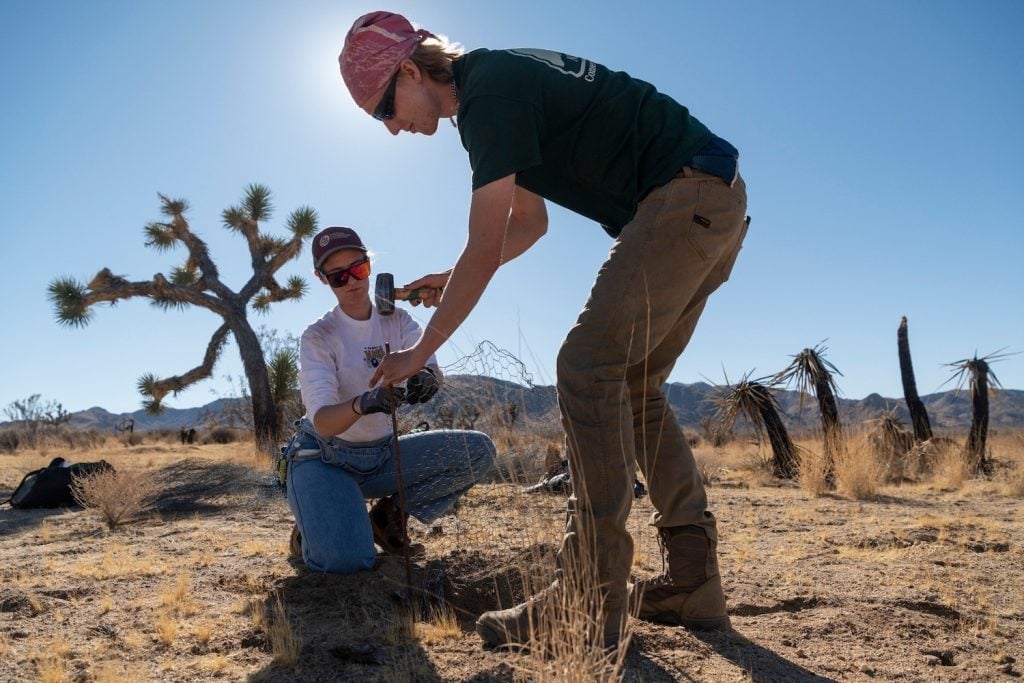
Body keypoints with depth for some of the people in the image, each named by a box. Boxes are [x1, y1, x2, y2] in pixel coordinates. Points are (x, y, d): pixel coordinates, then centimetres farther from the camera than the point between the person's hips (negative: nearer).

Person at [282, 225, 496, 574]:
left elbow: (431, 370, -18)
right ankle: (314, 529, 6)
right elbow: (322, 422, -26)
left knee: (479, 451, -14)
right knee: (347, 559, -31)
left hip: (383, 454, 5)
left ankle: (391, 514, 1)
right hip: (325, 458, -4)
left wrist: (425, 378, -44)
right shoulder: (318, 337, -12)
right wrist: (362, 404, -48)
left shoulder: (397, 321, 0)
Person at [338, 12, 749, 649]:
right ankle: (694, 582, 12)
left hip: (686, 196, -10)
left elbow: (484, 250, -15)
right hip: (716, 202, 10)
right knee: (633, 385, 9)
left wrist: (419, 352, -6)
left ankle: (593, 597, -13)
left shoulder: (489, 92, -13)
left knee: (589, 366, -16)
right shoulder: (505, 80, 19)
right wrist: (455, 280, 19)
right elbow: (531, 222, 25)